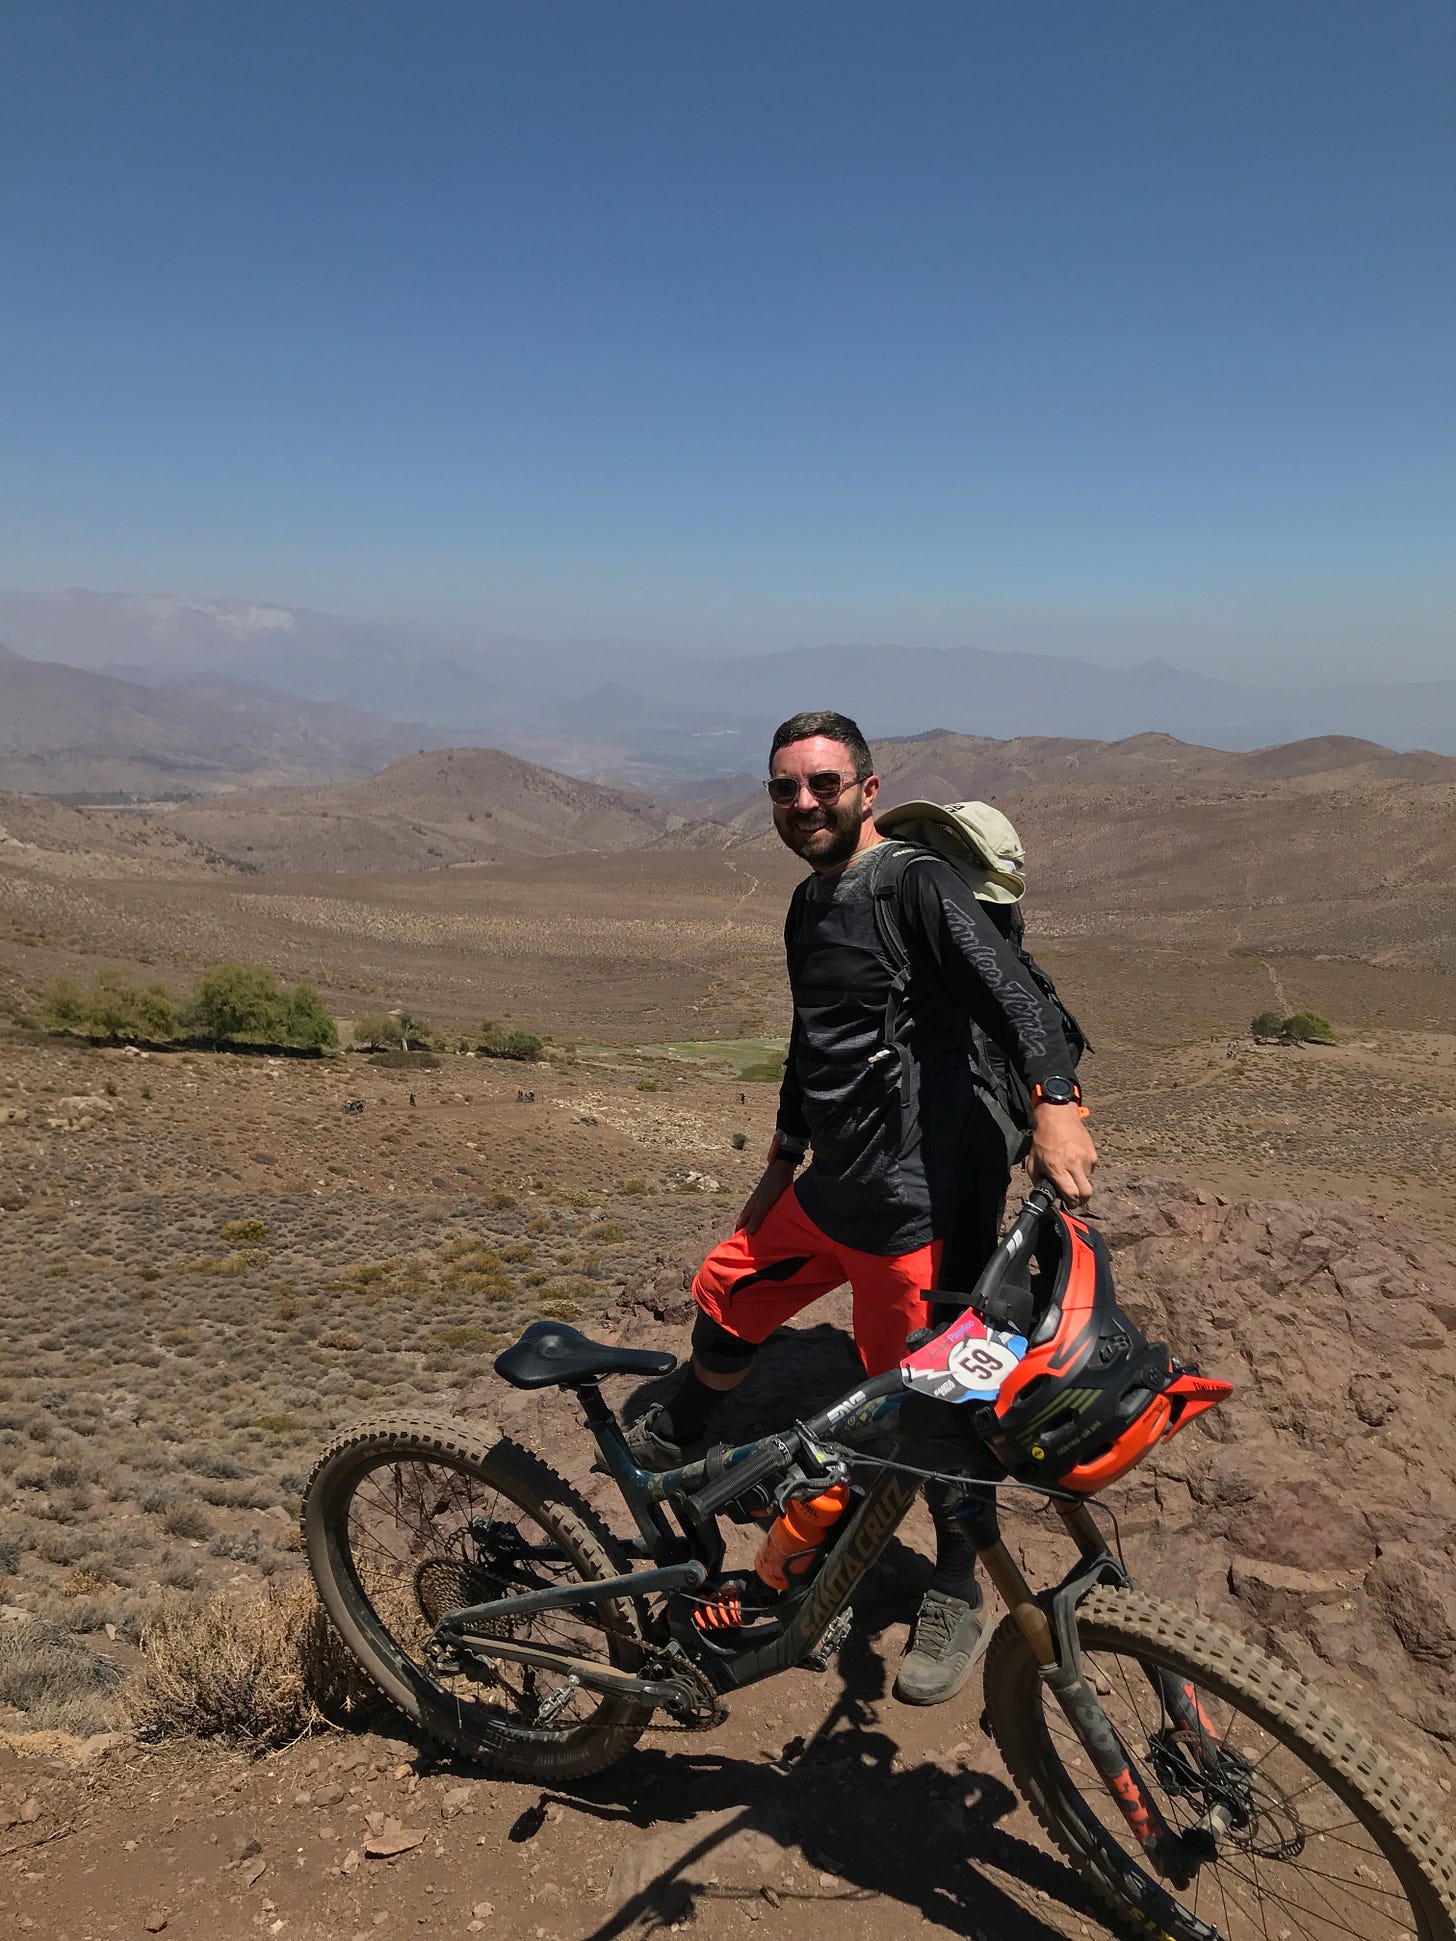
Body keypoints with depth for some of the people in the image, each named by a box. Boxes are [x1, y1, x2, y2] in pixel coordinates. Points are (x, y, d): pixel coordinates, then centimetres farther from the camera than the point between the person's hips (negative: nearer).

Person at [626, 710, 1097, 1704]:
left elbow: (1017, 993, -27)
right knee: (726, 1295, 20)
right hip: (833, 1186, 9)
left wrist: (1055, 1103, -45)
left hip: (924, 1200, -8)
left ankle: (957, 1602, 25)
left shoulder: (918, 883, -14)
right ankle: (672, 1447, 49)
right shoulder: (809, 908, 13)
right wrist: (784, 1162, 30)